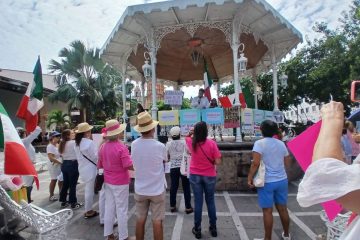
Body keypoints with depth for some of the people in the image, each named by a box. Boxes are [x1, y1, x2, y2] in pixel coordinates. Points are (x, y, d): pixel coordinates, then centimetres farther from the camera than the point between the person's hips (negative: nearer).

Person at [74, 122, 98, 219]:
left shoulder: (77, 143, 6)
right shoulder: (89, 143, -21)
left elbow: (79, 157, 12)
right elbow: (95, 156, -15)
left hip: (83, 169, 9)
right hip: (90, 170, -8)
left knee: (88, 190, 19)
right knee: (90, 191, 5)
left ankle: (88, 210, 31)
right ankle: (88, 211, 17)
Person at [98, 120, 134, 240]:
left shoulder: (103, 146, 1)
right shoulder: (121, 147, -23)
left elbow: (100, 165, 11)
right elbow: (129, 166, -23)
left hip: (108, 181, 7)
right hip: (120, 182, -7)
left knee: (109, 207, 16)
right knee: (121, 209, 5)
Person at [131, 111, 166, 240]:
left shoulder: (134, 145, -10)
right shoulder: (160, 146, -20)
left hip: (140, 189, 3)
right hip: (157, 190, -3)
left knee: (140, 220, 18)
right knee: (157, 221, 11)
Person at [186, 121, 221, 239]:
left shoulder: (191, 142, -8)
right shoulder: (211, 143, -16)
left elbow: (187, 136, 18)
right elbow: (218, 162, -14)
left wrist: (194, 132, 14)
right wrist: (211, 161, 3)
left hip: (195, 175, 1)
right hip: (209, 176, -1)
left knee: (198, 202, 10)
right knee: (210, 202, 15)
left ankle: (197, 229, 21)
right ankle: (213, 228, 29)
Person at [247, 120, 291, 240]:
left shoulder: (259, 143, -14)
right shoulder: (281, 143, 3)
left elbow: (255, 163, -21)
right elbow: (287, 160, 14)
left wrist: (250, 177, -12)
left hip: (267, 182, -6)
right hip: (282, 180, 6)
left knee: (267, 211, 4)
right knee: (283, 208, 19)